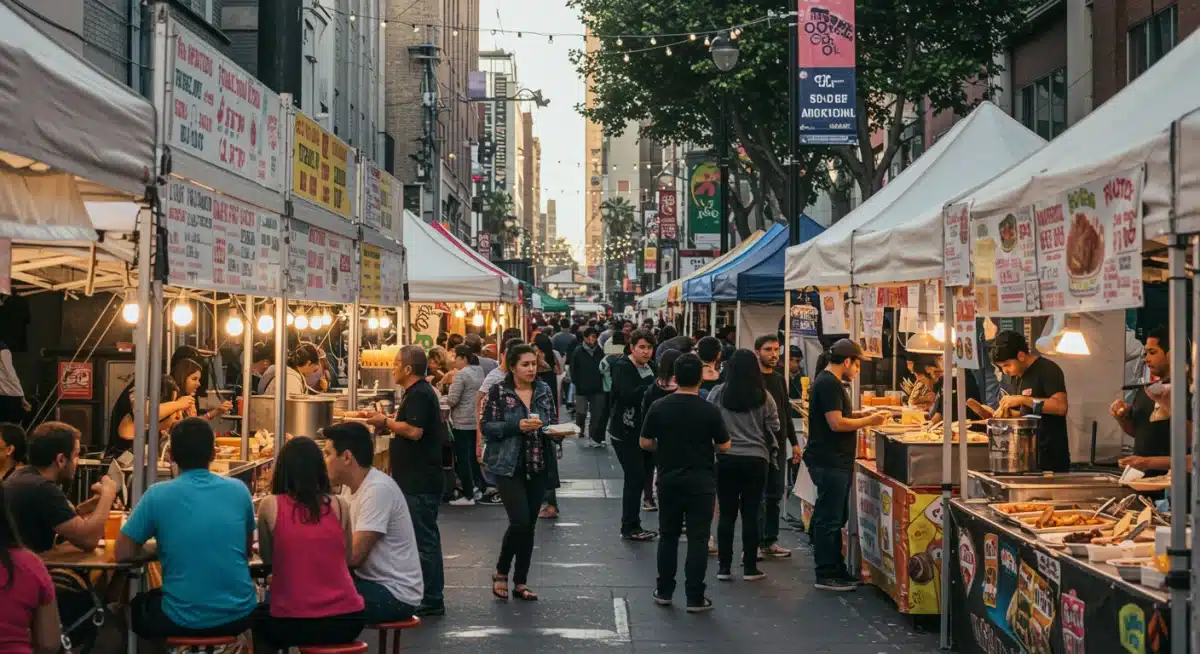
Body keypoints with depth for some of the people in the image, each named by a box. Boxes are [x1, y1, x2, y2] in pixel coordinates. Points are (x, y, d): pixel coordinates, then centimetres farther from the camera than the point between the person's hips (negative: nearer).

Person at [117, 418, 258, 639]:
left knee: (137, 606, 32)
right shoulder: (239, 490, -1)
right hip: (238, 615, 3)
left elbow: (123, 553, 0)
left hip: (184, 620, -3)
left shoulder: (158, 494, -9)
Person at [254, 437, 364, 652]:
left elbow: (267, 557, 11)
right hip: (345, 620, 2)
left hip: (292, 623, -2)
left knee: (258, 617, 32)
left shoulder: (270, 505, -4)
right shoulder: (340, 505, 0)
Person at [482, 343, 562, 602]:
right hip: (508, 467, -5)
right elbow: (486, 426, -9)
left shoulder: (544, 390, 6)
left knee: (529, 525, 7)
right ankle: (501, 572, 9)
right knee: (520, 521, -14)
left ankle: (521, 582, 18)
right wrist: (517, 426, -21)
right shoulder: (498, 392, -7)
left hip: (538, 467, 5)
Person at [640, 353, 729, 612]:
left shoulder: (658, 407, -6)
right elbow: (724, 446, -4)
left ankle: (664, 591, 22)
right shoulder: (710, 411, -11)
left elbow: (645, 443, -2)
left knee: (668, 536, 16)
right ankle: (695, 597, 3)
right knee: (698, 539, 2)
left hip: (668, 480, 3)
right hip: (701, 482, -2)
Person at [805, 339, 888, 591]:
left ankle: (837, 570, 23)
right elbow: (836, 424, -22)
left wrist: (860, 414, 12)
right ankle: (826, 576, 1)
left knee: (836, 518, 16)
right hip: (830, 463, -11)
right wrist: (869, 421, -12)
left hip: (834, 462, 11)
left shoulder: (827, 381, 16)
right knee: (829, 520, -5)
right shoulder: (829, 384, -17)